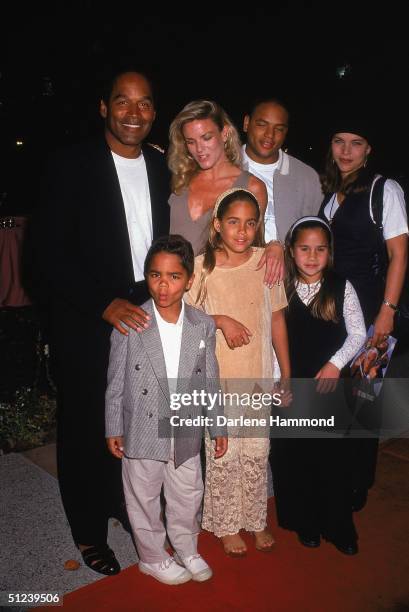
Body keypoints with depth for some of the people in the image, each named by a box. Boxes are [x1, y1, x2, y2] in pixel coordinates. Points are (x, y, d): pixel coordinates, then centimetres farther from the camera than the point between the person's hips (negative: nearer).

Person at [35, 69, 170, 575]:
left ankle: (124, 504, 43)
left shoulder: (162, 168, 6)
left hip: (147, 317, 4)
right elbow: (51, 256, -13)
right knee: (86, 428, 11)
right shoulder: (71, 166, -9)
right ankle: (88, 531, 34)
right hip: (87, 325, -4)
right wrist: (105, 304, -23)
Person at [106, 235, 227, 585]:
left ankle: (187, 549, 47)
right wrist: (114, 428, -3)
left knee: (188, 497, 20)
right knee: (144, 499, 17)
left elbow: (210, 381, 1)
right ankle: (153, 558, 42)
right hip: (142, 431, -2)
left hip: (186, 433, 3)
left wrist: (218, 427, 6)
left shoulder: (203, 326, -6)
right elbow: (116, 381, -6)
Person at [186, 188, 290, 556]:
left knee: (257, 454, 16)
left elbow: (277, 321, 2)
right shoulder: (201, 268, -11)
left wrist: (286, 376, 5)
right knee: (223, 457, 12)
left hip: (259, 377, 2)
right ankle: (226, 525, 36)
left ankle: (256, 520, 40)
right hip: (217, 380, -2)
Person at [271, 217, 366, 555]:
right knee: (293, 456, 10)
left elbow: (358, 333, -1)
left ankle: (338, 527, 27)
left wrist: (335, 364, -13)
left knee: (333, 456, 6)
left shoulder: (341, 288, -5)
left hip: (328, 383, -1)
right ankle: (305, 523, 31)